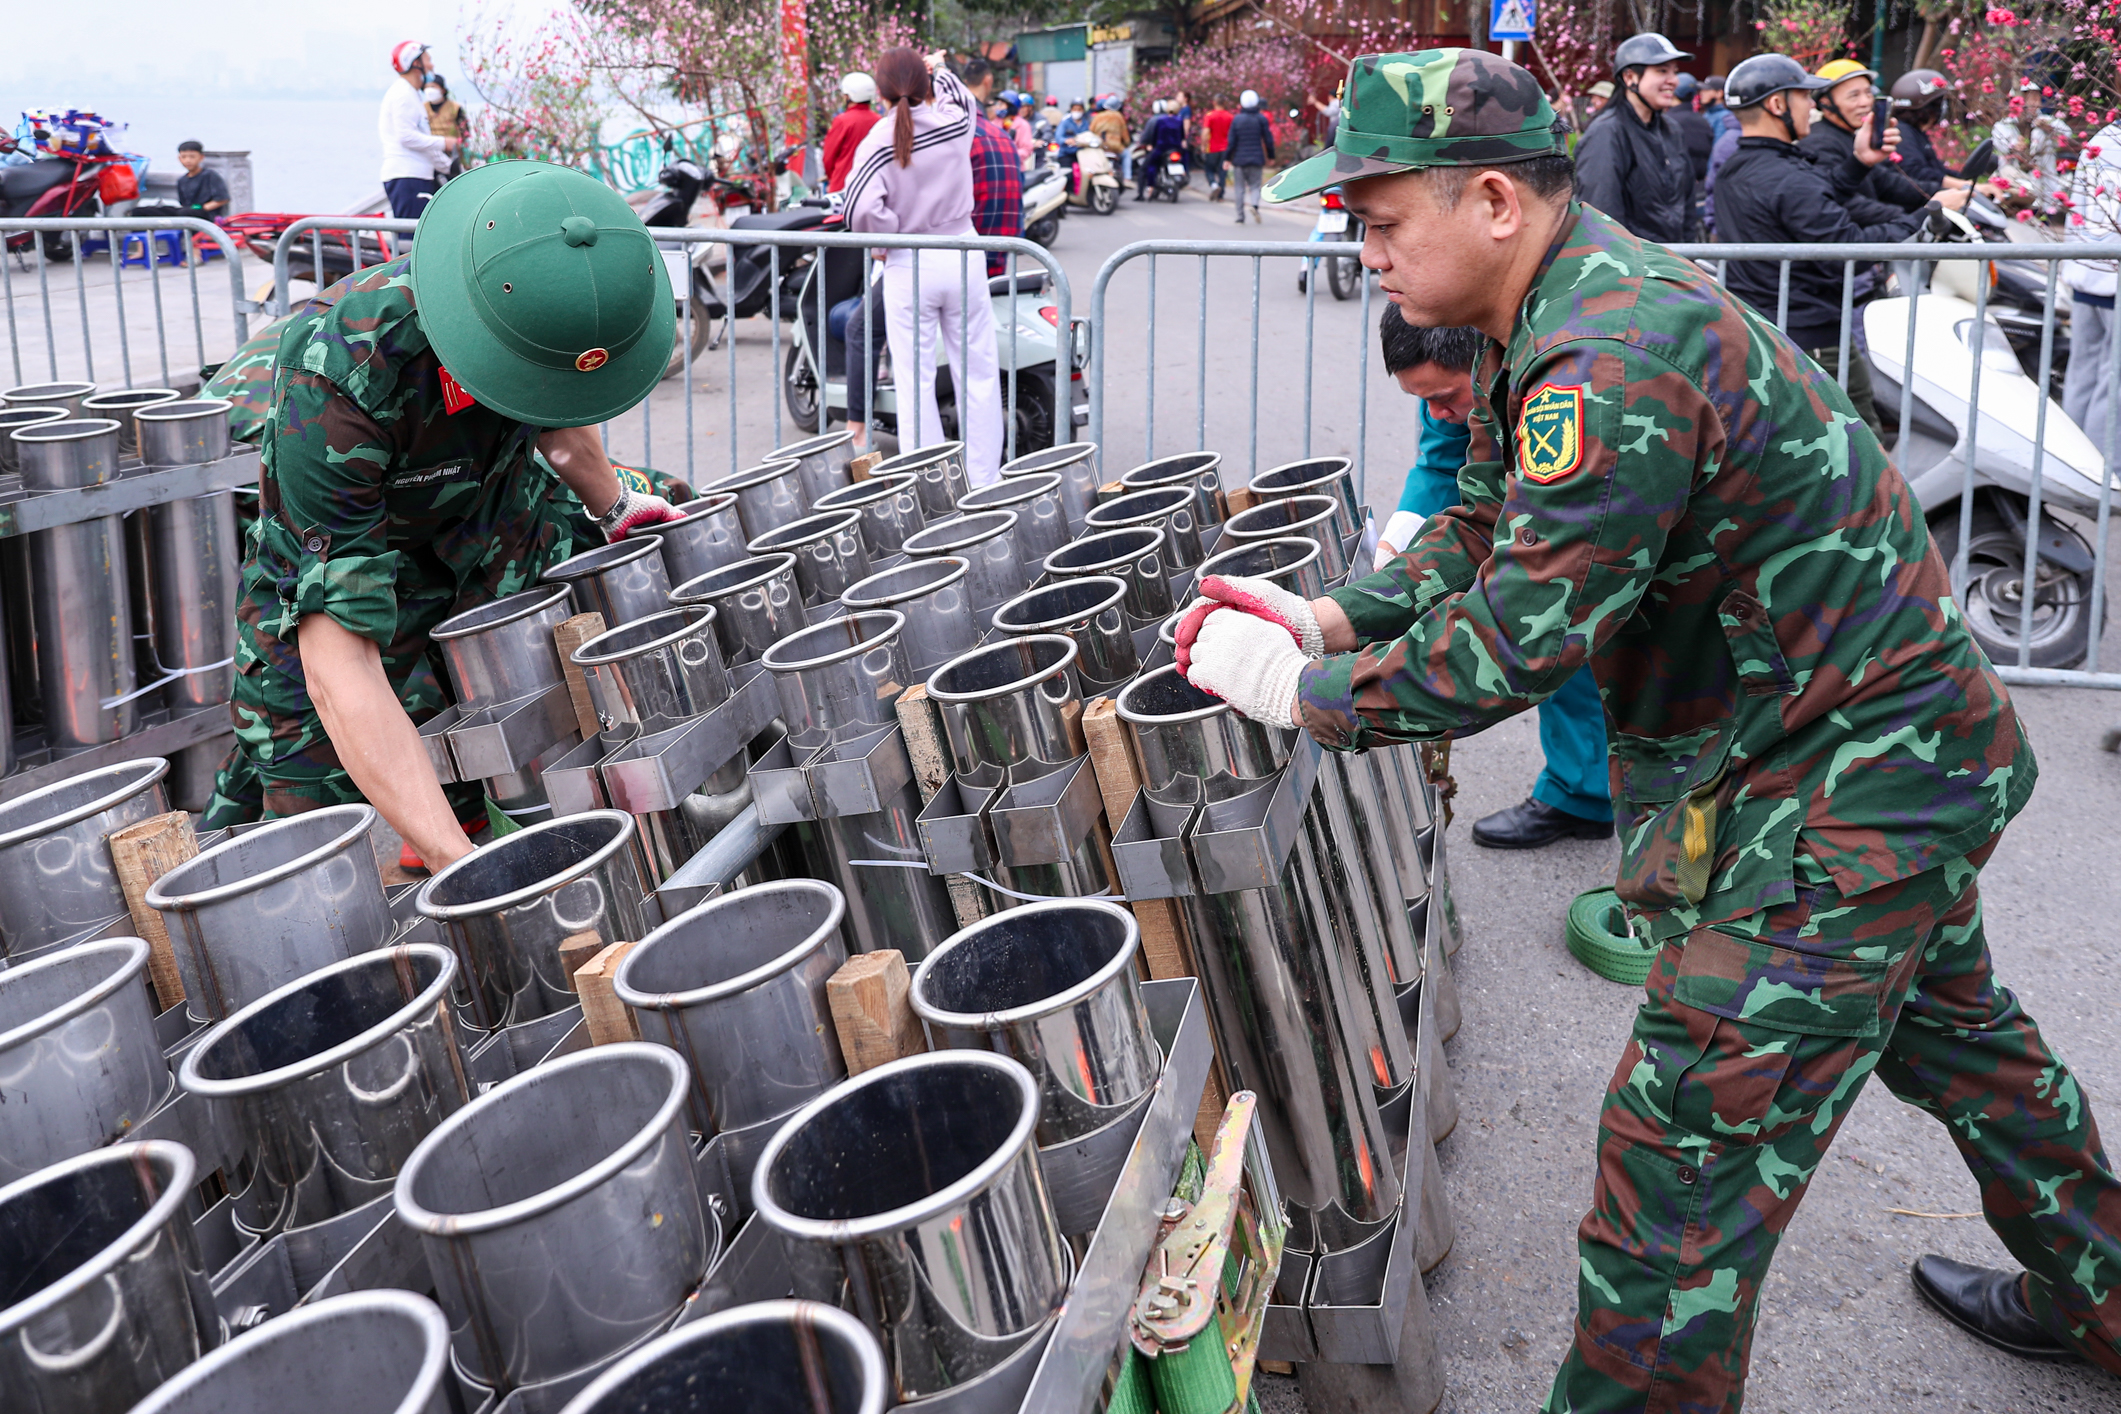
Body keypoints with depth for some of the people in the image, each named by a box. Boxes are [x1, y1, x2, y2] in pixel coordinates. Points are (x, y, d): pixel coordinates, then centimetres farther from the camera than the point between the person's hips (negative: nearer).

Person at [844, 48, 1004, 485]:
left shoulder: (877, 143, -11)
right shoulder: (956, 121, -4)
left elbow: (861, 208, -22)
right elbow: (965, 98, 21)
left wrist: (891, 235, -5)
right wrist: (938, 70, 36)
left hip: (909, 267, -2)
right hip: (961, 256, 2)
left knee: (915, 379, 6)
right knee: (977, 373, 10)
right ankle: (985, 477, 17)